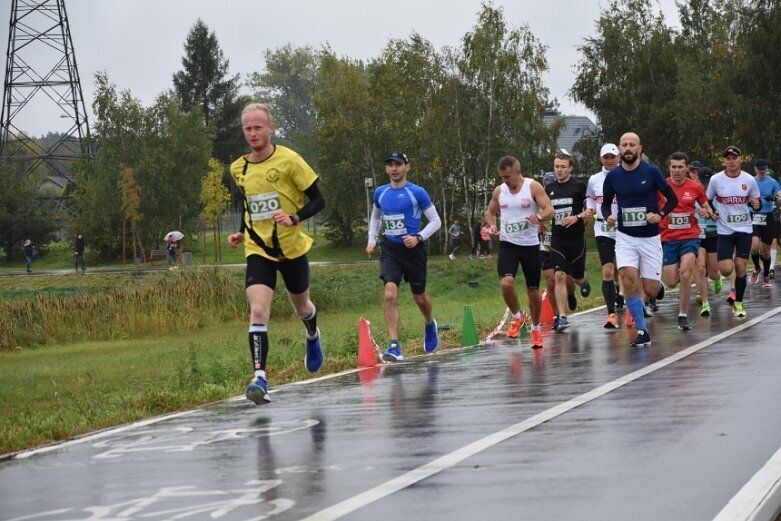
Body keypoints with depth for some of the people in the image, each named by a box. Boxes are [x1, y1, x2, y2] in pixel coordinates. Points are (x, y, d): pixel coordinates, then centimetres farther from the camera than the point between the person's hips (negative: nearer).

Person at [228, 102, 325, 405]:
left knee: (301, 307, 19)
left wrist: (294, 218, -25)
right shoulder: (238, 169, 3)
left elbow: (317, 200, -9)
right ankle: (259, 378, -26)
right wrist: (242, 233, 7)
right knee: (258, 310, -19)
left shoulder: (289, 160, -12)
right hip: (258, 250, 2)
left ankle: (312, 336, 55)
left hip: (292, 248, -2)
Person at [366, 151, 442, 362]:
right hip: (390, 250, 2)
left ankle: (430, 326, 48)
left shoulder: (417, 193, -8)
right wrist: (372, 240, 11)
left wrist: (419, 237, -18)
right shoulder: (380, 193, 5)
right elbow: (375, 217, 24)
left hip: (413, 249, -2)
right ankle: (394, 347, -20)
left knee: (419, 297, 14)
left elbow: (436, 221, -4)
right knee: (390, 295, -17)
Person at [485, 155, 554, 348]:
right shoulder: (499, 191, 4)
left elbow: (550, 210, -14)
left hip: (530, 244, -2)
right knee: (506, 283, -21)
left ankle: (536, 329, 26)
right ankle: (517, 317, 4)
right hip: (507, 244, 2)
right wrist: (492, 225, -3)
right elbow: (490, 212, 19)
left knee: (533, 290, 6)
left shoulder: (533, 187, -8)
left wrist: (539, 217, -36)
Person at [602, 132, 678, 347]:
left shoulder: (651, 172, -8)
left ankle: (658, 286, 38)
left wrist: (660, 214, -19)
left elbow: (672, 198, -2)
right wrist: (609, 216, -9)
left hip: (649, 237, -1)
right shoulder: (613, 176, -1)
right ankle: (642, 332, -11)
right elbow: (606, 203, 13)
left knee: (650, 289, -2)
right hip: (625, 236, 1)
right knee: (628, 278, -19)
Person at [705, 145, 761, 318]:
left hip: (744, 229, 1)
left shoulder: (749, 180, -2)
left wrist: (756, 205, -14)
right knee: (726, 270, -12)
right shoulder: (716, 180, -5)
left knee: (740, 268, -1)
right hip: (724, 230, -1)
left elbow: (756, 203, 8)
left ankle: (738, 303, 15)